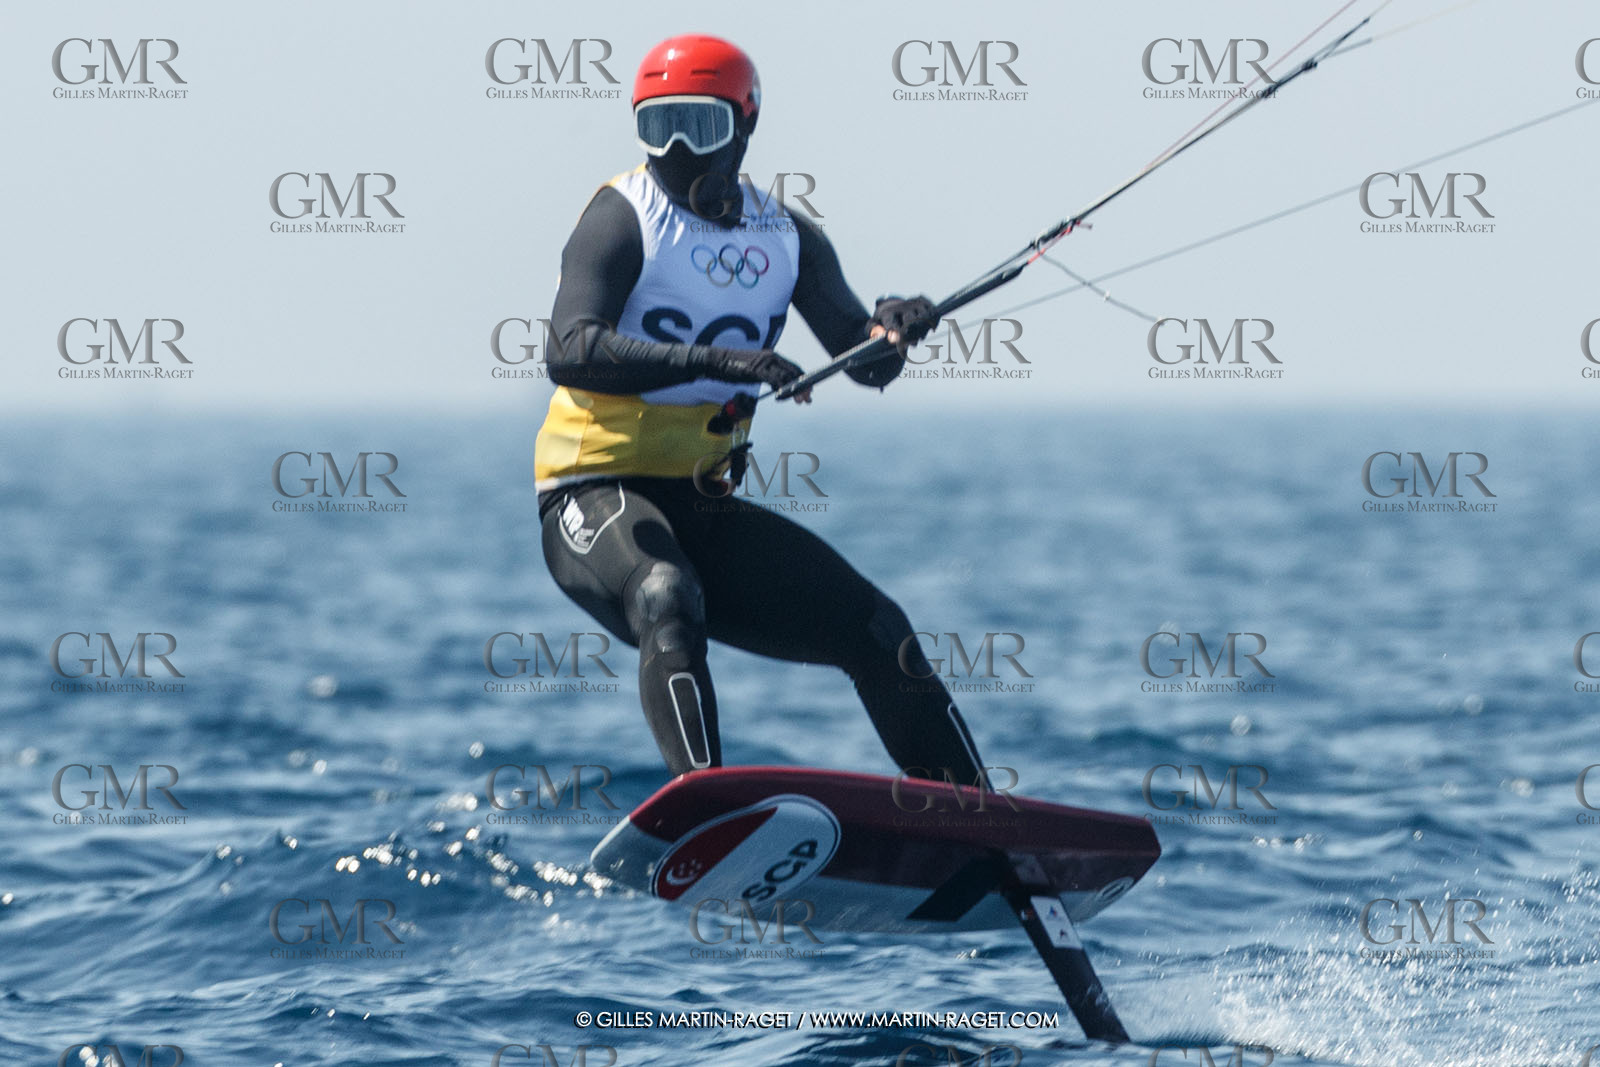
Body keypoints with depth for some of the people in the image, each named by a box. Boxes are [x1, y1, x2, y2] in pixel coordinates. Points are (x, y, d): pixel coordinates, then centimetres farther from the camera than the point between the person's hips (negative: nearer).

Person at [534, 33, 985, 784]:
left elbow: (864, 362, 8)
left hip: (702, 506, 6)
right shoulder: (624, 217, -9)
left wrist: (890, 330, -16)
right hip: (595, 495, -6)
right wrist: (711, 361, -37)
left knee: (876, 632, 1)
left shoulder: (784, 239, 9)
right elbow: (568, 349, -25)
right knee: (667, 599, -37)